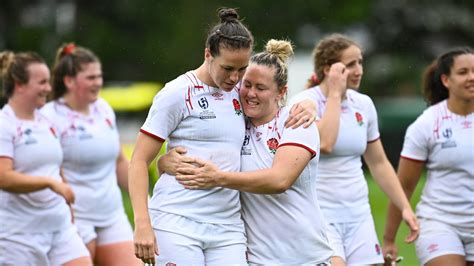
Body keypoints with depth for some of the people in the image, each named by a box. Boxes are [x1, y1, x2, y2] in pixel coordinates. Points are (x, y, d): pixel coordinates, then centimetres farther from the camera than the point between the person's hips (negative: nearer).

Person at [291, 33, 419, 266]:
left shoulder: (363, 104, 9)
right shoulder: (305, 102, -8)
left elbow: (379, 163, 18)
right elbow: (324, 144, -27)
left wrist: (405, 207, 12)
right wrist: (335, 92, -17)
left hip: (358, 216, 6)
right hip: (319, 215, -6)